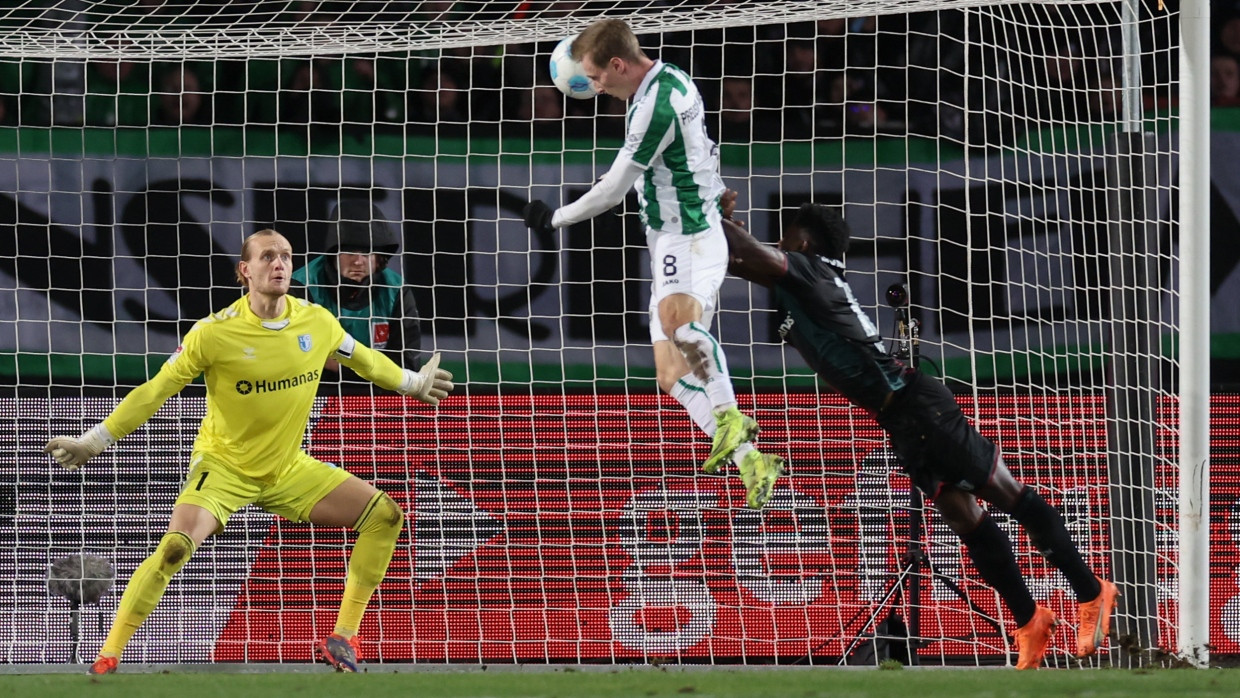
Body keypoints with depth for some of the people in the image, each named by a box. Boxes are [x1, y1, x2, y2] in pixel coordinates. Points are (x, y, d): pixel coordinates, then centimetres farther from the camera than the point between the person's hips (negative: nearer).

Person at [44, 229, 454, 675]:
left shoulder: (317, 322, -6)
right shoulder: (214, 333, -19)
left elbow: (362, 360, 16)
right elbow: (154, 392, -12)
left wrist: (413, 383, 28)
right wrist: (92, 442, -13)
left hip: (289, 470, 5)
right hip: (223, 466, -5)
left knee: (384, 515, -6)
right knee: (175, 546, -29)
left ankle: (343, 639, 1)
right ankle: (107, 656, -19)